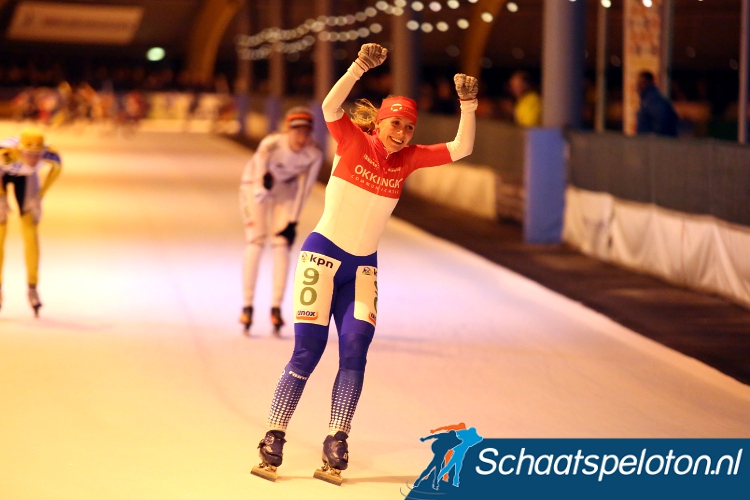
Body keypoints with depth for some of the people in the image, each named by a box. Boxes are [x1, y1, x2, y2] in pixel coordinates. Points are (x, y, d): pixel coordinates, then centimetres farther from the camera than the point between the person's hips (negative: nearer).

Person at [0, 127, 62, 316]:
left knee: (30, 231, -6)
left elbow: (57, 167, -9)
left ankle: (33, 288, 3)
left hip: (25, 177, 2)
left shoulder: (49, 156, -34)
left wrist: (40, 195, -10)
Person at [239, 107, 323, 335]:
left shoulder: (314, 154, -23)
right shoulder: (271, 144, -35)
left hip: (286, 189, 3)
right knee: (255, 242, -12)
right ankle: (247, 305, -6)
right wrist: (263, 181, -68)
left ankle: (276, 307, -3)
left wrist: (292, 221, -10)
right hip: (255, 185, -3)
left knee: (282, 244, -7)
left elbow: (304, 188, -12)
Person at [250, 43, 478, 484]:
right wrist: (360, 67, -40)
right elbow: (331, 106, -27)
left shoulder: (407, 159, 2)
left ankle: (336, 446, -6)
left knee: (355, 348, -10)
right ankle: (273, 443, -1)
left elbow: (462, 148, -3)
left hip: (364, 266, 4)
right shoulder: (353, 141, -8)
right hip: (324, 253, -4)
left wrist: (468, 105, -16)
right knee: (308, 352, -8)